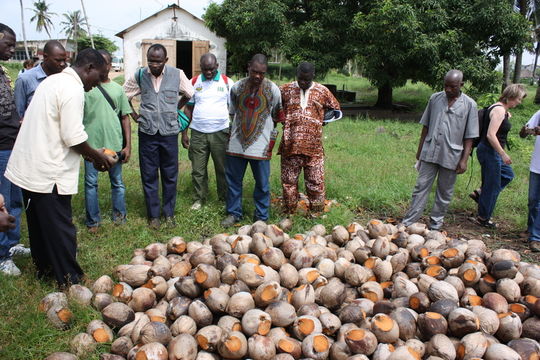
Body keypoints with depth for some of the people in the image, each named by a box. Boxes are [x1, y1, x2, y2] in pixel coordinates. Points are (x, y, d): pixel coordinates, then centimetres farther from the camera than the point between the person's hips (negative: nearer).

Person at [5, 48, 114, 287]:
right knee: (60, 228, 3)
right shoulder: (73, 89, -18)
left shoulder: (53, 81, 12)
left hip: (29, 166, 10)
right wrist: (96, 156, -6)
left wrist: (89, 153, 14)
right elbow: (73, 137, -23)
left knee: (39, 223, 21)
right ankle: (69, 278, 17)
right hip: (49, 173, -10)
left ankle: (44, 267, 38)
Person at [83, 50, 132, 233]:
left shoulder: (117, 89, 9)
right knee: (91, 183, 5)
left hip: (115, 143, 2)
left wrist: (128, 146, 3)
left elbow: (125, 118, 9)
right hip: (91, 143, -2)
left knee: (117, 182, 11)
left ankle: (119, 216, 24)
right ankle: (93, 221, 17)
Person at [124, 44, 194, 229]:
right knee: (149, 176, 7)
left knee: (170, 175, 8)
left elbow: (189, 94, 13)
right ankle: (153, 215, 20)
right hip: (147, 132, 1)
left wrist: (175, 109, 9)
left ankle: (169, 213, 24)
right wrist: (135, 115, 5)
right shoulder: (139, 75, -2)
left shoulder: (177, 75, -4)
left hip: (169, 132, 0)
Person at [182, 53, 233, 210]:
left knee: (223, 168, 6)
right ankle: (199, 199, 21)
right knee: (198, 169, 6)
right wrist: (184, 133, 5)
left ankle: (225, 198, 22)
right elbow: (188, 109, 9)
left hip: (220, 132, -1)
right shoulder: (194, 82, 6)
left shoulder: (227, 82, 2)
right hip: (198, 133, 1)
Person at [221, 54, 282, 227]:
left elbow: (276, 117, 7)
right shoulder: (237, 87, 3)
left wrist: (271, 138, 7)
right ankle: (234, 213, 26)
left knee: (262, 183, 5)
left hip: (260, 145, -2)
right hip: (237, 142, 2)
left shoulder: (273, 89, -3)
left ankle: (261, 217, 20)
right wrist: (238, 129, 11)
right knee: (233, 180, 10)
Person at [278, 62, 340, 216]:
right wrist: (283, 119, 9)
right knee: (289, 180, 8)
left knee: (316, 181, 2)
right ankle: (289, 213, 21)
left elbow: (335, 109, 20)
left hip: (313, 147, 0)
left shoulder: (322, 91, 6)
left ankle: (316, 213, 15)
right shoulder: (285, 89, 4)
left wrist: (321, 120, 9)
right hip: (290, 145, 1)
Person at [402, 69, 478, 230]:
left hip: (451, 156, -1)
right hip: (430, 152, 2)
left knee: (445, 192, 9)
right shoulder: (435, 98, 4)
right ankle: (408, 222, 7)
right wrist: (420, 150, 10)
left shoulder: (469, 105, -2)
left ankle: (435, 225, 21)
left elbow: (469, 137, -2)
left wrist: (464, 160, -7)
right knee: (421, 187, 3)